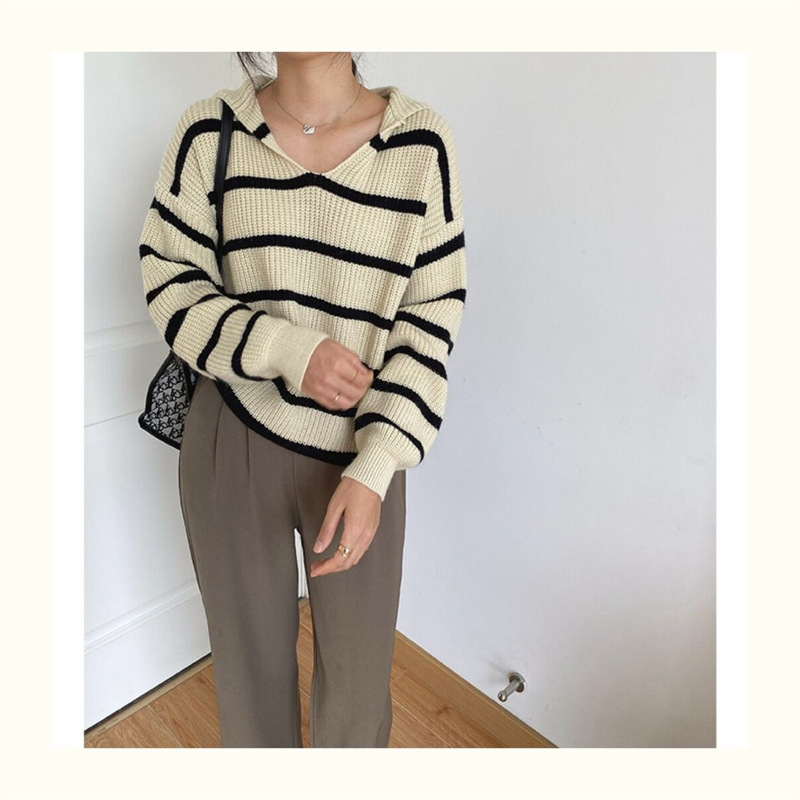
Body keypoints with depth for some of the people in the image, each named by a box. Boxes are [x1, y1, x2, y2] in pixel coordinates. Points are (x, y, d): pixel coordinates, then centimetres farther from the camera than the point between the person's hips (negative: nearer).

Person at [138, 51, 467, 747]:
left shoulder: (421, 143, -5)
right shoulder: (210, 132, -2)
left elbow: (432, 317, -6)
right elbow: (169, 279, 0)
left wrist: (374, 469, -14)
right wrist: (289, 349, -17)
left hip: (362, 456, 0)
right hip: (233, 446, 1)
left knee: (358, 680, 14)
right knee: (250, 651, 20)